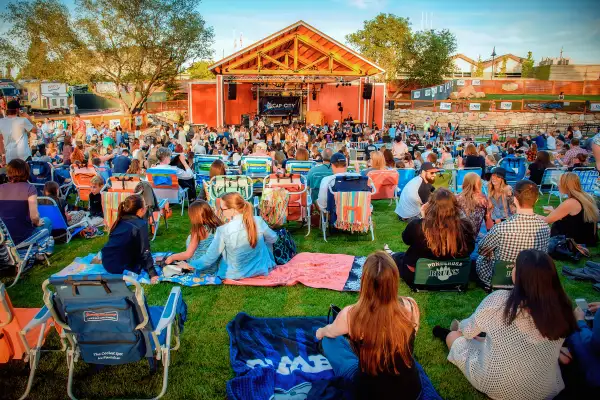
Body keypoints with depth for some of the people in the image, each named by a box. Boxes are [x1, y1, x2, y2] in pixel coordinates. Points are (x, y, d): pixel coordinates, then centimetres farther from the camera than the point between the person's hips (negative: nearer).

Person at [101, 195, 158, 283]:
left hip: (106, 263, 7)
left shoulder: (120, 221, 8)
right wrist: (152, 274, -13)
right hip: (121, 268, -7)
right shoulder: (141, 225, -13)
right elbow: (145, 252, -15)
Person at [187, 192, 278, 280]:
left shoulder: (223, 230, -23)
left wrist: (190, 265, 0)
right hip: (261, 270, 1)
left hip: (235, 275, -1)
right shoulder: (258, 221, -16)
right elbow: (273, 239, 4)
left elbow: (210, 258, -15)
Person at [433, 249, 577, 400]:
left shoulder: (499, 300, -26)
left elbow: (468, 330, -6)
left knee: (453, 335, 20)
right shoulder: (561, 307, -17)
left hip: (494, 385, -3)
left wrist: (459, 326, 18)